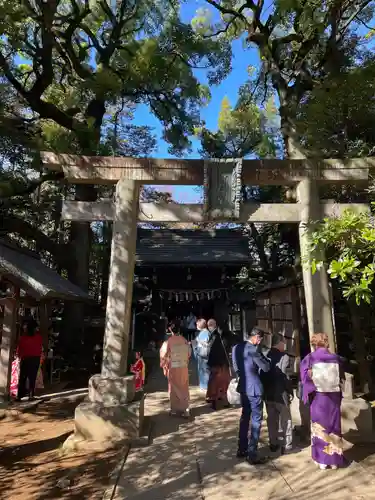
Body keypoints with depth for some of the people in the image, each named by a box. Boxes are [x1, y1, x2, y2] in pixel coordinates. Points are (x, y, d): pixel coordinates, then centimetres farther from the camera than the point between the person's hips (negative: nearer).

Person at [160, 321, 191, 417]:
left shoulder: (168, 341, -13)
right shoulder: (184, 340, -3)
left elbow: (164, 354, -10)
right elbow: (189, 353, 4)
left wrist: (164, 366, 4)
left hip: (173, 367, -3)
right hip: (184, 367, 3)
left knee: (174, 389, 11)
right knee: (184, 388, 14)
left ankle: (175, 409, 20)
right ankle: (185, 409, 18)